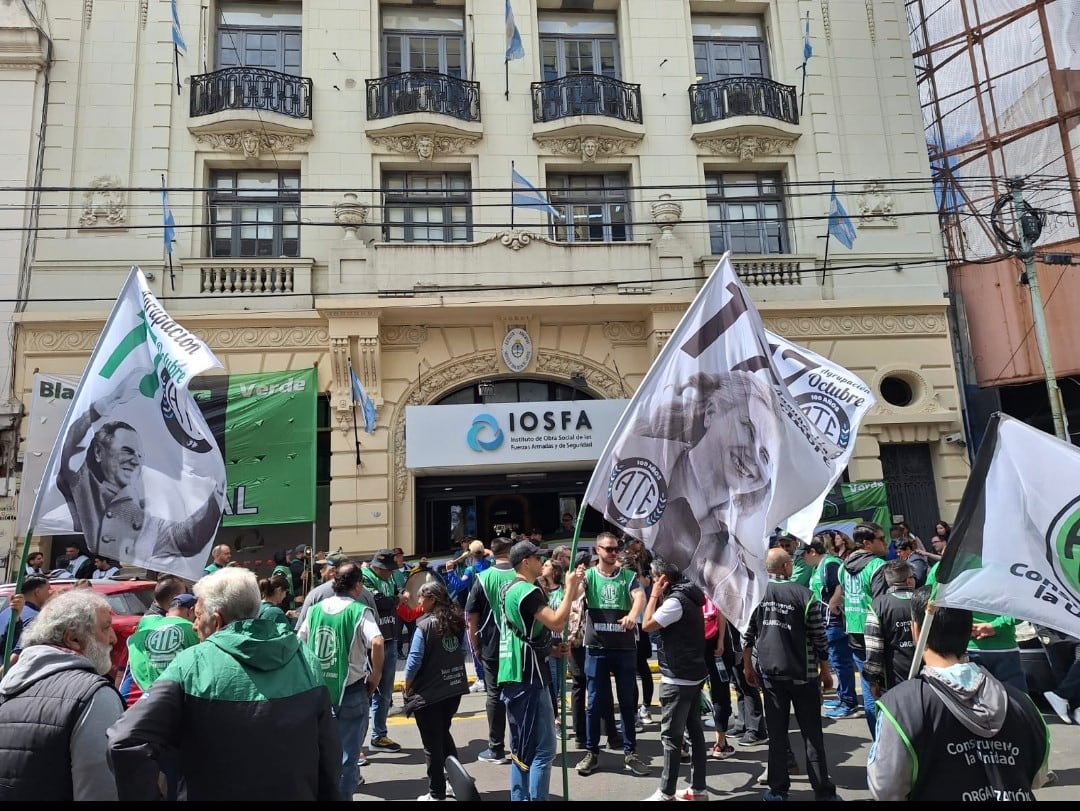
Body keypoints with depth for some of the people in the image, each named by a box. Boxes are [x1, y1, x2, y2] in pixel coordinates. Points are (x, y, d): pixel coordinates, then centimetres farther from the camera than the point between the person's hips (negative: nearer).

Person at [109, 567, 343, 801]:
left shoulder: (190, 665, -17)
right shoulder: (306, 661, -7)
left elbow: (128, 742, -23)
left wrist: (144, 795, -9)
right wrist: (330, 795, 11)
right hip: (298, 794, 3)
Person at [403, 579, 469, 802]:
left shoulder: (425, 625, -18)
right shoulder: (457, 621, 0)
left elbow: (414, 660, -16)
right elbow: (463, 651, 11)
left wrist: (406, 687, -2)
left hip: (428, 692, -6)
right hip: (454, 687, 6)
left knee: (432, 743, 8)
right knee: (444, 733, 25)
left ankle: (436, 793, 18)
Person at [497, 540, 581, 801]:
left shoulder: (511, 588, 15)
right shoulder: (527, 591, -15)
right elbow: (557, 622, -24)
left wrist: (551, 649, 11)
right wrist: (571, 588, -13)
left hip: (514, 676, 10)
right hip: (527, 678, -10)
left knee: (523, 748, 16)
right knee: (542, 749, -5)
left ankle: (520, 798, 22)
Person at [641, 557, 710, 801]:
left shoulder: (675, 600, -21)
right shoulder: (688, 596, 10)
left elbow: (647, 625, -17)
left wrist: (655, 594, -12)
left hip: (678, 678, -10)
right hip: (693, 674, 10)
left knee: (671, 735, -1)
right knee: (694, 731, 14)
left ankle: (666, 793, 6)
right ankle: (698, 788, 23)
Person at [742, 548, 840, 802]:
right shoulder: (803, 594, -12)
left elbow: (747, 635, 4)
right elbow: (819, 637, -7)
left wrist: (748, 666, 16)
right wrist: (825, 671, 6)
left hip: (769, 672, 3)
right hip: (802, 673, -3)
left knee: (776, 733, 10)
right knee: (812, 734, 8)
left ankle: (778, 790, 16)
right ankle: (823, 791, 14)